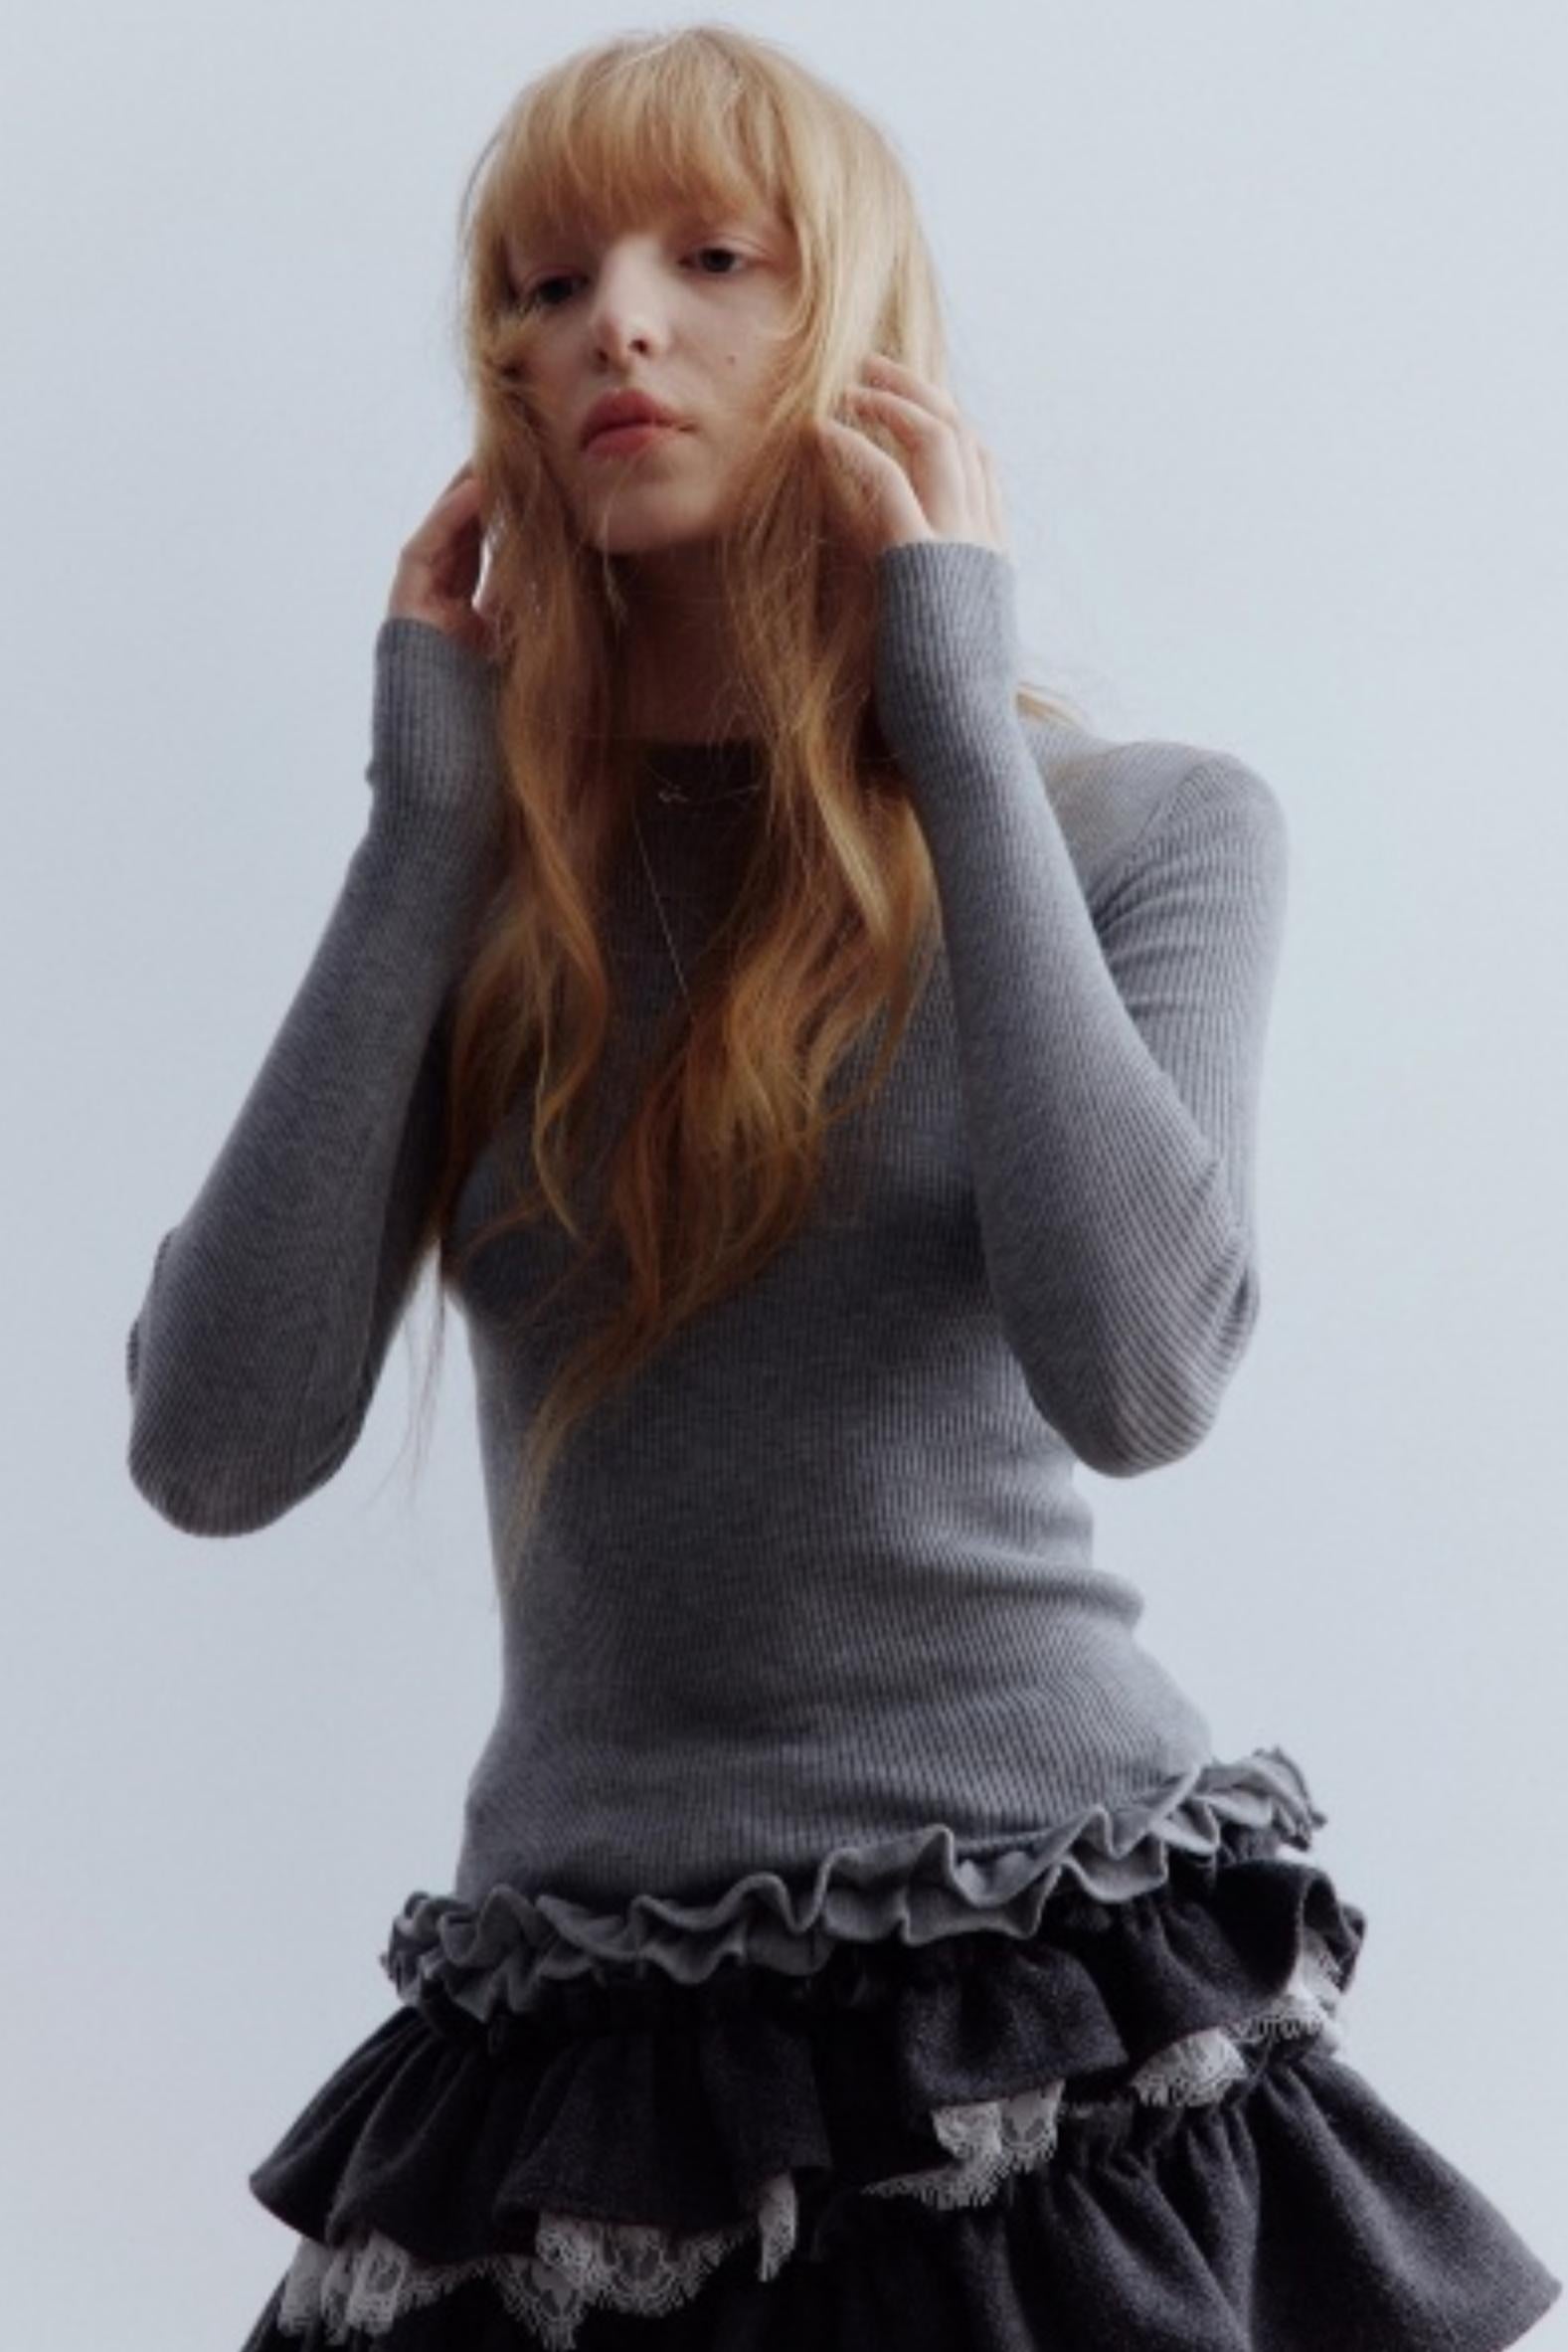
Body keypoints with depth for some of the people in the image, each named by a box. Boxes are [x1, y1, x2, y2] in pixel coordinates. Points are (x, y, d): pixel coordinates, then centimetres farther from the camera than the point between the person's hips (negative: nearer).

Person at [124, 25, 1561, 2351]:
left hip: (1062, 2001, -2)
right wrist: (435, 816, -5)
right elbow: (216, 1450, -7)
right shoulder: (486, 875, 5)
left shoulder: (1153, 824, -2)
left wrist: (958, 719, -12)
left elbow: (1133, 1376, -20)